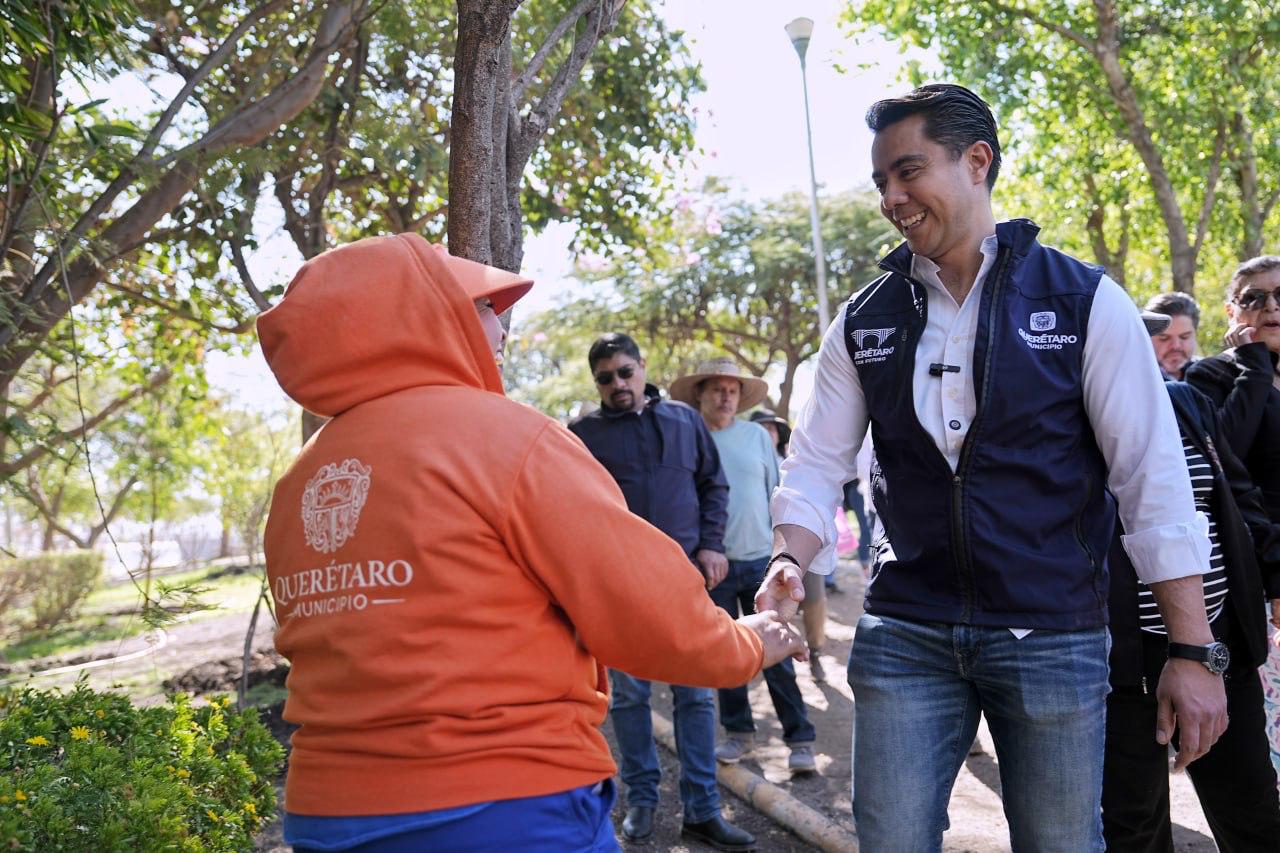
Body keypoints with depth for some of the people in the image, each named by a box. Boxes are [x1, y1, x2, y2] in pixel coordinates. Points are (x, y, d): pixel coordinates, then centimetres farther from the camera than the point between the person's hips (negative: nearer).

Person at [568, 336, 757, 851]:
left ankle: (702, 809, 11)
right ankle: (641, 798, 22)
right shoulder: (583, 434, 2)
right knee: (629, 693, 8)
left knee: (695, 693, 3)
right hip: (618, 583, -1)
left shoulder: (685, 419, 8)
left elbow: (713, 485, 13)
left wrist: (711, 545, 2)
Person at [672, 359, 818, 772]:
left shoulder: (758, 436, 4)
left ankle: (800, 739, 8)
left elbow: (776, 494, 9)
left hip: (759, 560, 0)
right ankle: (738, 733, 23)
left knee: (776, 655, 1)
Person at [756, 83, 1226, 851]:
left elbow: (1155, 480, -6)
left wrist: (1193, 651, -8)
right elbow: (817, 466, 3)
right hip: (903, 635, 2)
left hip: (1054, 637, -2)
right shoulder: (863, 323, 4)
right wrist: (789, 565, -16)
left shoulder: (1084, 302, -5)